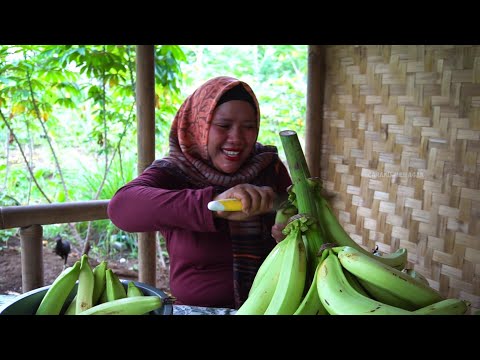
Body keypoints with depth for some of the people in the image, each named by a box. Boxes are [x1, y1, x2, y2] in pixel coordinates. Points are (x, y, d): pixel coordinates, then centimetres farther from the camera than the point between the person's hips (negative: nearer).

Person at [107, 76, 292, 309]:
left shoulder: (269, 167, 1)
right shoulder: (172, 172, -6)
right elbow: (121, 207, -25)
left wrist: (291, 236, -18)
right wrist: (213, 204, -38)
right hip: (193, 306, -2)